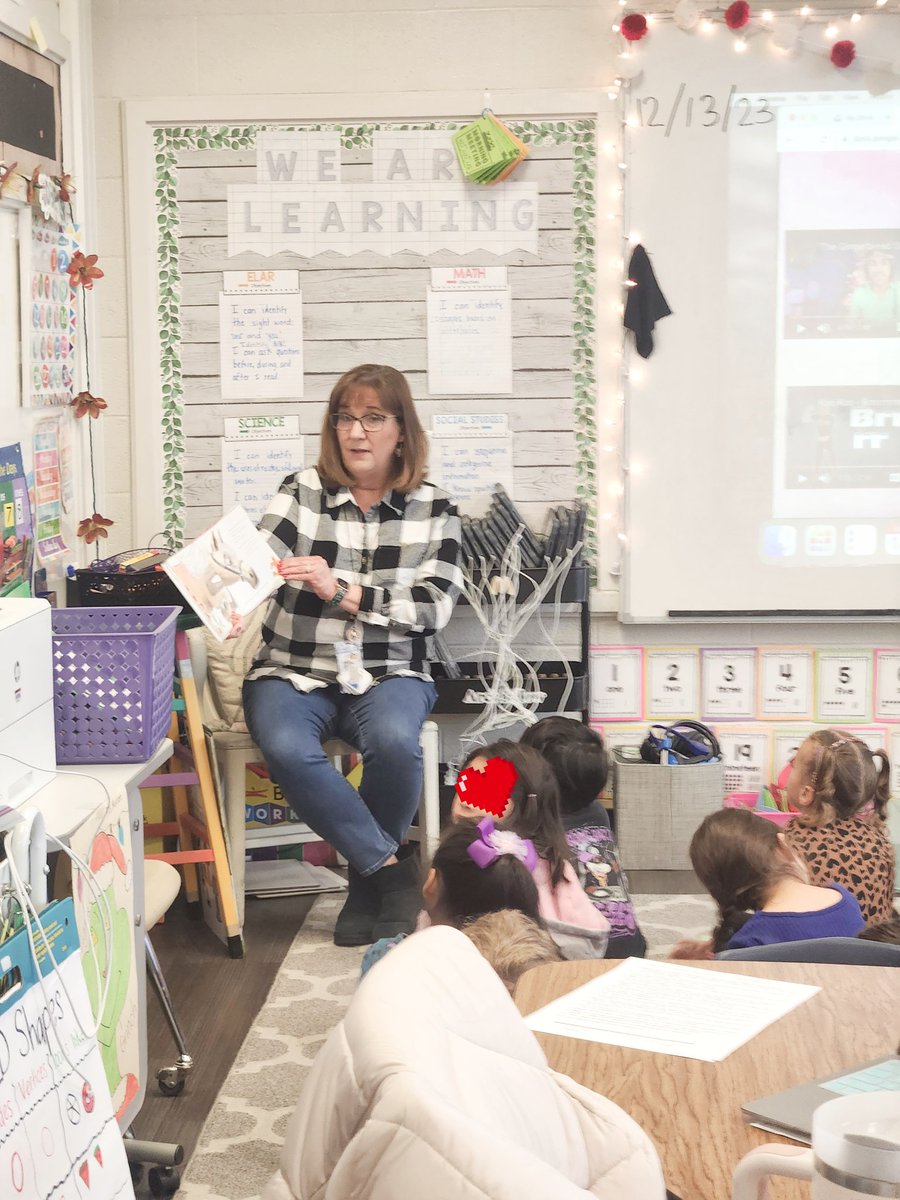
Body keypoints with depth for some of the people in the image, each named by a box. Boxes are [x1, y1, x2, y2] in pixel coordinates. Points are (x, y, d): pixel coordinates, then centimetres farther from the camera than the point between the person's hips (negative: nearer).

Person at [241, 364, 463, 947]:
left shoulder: (434, 508, 7)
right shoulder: (303, 491, 6)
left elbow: (434, 607, -4)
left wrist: (343, 591, -17)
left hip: (388, 673, 0)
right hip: (294, 671, 0)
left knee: (393, 740, -34)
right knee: (286, 747, -32)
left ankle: (368, 874, -5)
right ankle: (391, 867, -13)